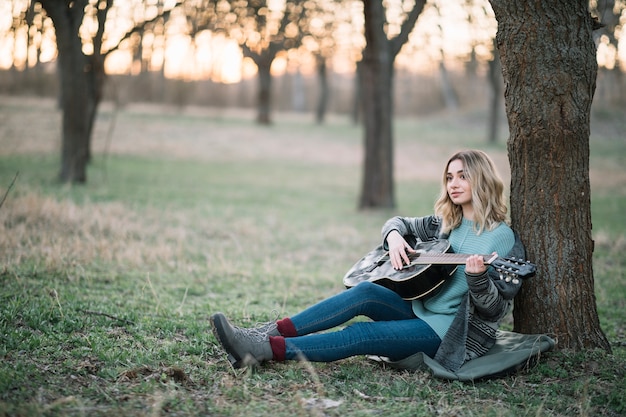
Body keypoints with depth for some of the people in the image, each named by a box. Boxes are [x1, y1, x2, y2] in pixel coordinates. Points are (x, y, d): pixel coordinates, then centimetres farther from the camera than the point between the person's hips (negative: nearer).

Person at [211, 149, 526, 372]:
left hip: (455, 334, -6)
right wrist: (394, 236, -1)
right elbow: (399, 222, 23)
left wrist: (477, 277, -32)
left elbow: (496, 310, -11)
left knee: (361, 335, -24)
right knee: (365, 291, -21)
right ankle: (270, 333, -26)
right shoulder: (446, 224, 10)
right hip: (422, 310, 6)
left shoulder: (504, 239, -9)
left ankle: (268, 350, -30)